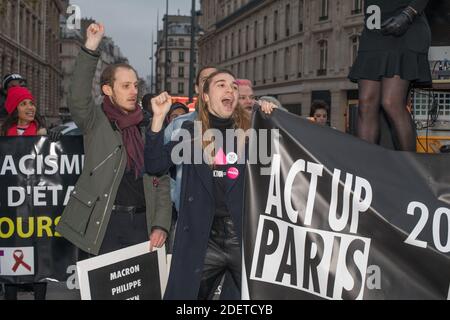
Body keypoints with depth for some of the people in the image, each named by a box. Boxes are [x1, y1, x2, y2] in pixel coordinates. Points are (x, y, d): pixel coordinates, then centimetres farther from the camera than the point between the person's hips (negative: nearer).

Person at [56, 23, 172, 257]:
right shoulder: (96, 122, 2)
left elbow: (162, 182, 10)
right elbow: (77, 99, -20)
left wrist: (160, 225, -2)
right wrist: (91, 48, -27)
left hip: (142, 221, 3)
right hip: (106, 222, -3)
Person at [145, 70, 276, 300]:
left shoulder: (250, 131, 6)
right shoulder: (191, 131, 7)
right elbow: (155, 165, 1)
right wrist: (159, 117, -7)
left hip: (246, 236, 0)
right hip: (203, 238, 0)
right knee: (182, 293, 5)